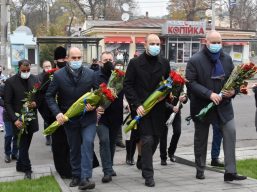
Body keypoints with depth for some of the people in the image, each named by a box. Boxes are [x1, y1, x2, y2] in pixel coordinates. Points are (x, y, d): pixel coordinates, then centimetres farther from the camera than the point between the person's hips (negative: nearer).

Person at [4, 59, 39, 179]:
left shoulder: (35, 79, 2)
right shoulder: (10, 82, -9)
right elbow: (7, 103, -9)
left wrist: (36, 103, -12)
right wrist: (15, 119, -18)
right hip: (19, 119, -4)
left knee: (25, 144, 14)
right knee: (23, 145, 0)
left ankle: (20, 166, 31)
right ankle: (27, 169, 9)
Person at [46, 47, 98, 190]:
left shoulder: (91, 74, -3)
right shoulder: (59, 75, -5)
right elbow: (50, 96, -1)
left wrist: (94, 104, -14)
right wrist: (57, 112, -14)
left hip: (88, 117, -1)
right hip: (69, 118, 1)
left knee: (88, 143, -17)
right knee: (74, 149, 12)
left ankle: (85, 178, -15)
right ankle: (76, 176, 27)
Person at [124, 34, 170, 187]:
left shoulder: (164, 63, 8)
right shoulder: (135, 63, -2)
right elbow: (128, 85, -4)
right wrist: (136, 105, -13)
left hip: (158, 109, 4)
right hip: (141, 108, -4)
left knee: (155, 140, 11)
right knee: (147, 140, -9)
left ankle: (145, 164, 34)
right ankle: (148, 175, -1)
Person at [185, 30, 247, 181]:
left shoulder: (227, 59, 6)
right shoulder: (195, 60, -9)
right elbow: (191, 83, -15)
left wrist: (233, 91, -9)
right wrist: (209, 94, -25)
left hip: (223, 105, 3)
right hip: (202, 106, -3)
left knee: (231, 132, -10)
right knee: (201, 138, 10)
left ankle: (230, 171, -4)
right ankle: (200, 170, 26)